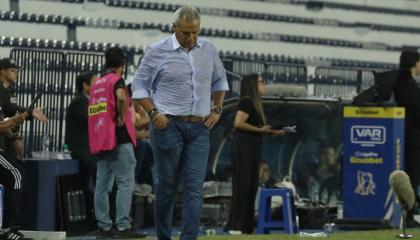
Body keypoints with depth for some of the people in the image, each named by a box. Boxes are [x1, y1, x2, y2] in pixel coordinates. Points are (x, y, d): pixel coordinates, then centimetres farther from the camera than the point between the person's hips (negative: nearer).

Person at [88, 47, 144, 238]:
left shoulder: (96, 83, 16)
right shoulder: (117, 80, -7)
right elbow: (121, 97, -28)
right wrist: (122, 117, -15)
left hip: (99, 139, 8)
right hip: (118, 138, -8)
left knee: (102, 185, 7)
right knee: (125, 183, -8)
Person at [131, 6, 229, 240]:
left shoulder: (209, 50, 6)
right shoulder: (159, 51, -4)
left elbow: (220, 81, 21)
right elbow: (139, 86, 1)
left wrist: (217, 109, 9)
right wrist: (154, 113, -10)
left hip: (200, 128, 3)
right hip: (169, 126, -3)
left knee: (195, 187, -7)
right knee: (167, 185, 4)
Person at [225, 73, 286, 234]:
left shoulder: (255, 103, 18)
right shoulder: (247, 102, -10)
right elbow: (238, 123, -21)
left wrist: (274, 132, 11)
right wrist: (260, 130, -16)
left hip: (252, 149, 10)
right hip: (243, 148, -10)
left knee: (251, 188, 9)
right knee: (241, 187, -10)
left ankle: (247, 227, 11)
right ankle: (234, 226, -10)